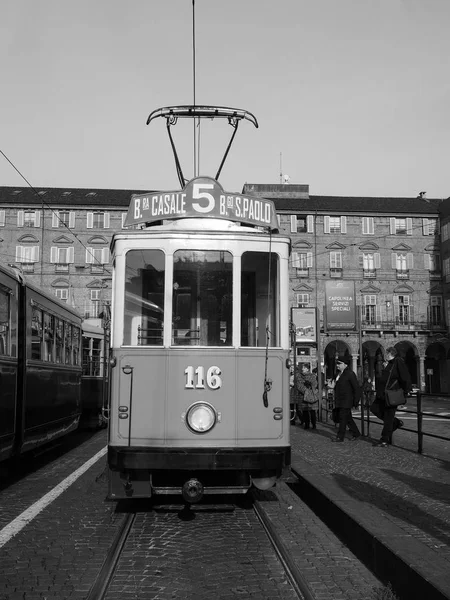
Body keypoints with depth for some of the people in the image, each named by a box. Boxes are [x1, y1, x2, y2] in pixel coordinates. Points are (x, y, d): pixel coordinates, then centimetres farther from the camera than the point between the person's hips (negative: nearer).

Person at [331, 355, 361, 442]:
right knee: (348, 418, 14)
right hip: (340, 401, 8)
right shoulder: (339, 374, 13)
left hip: (346, 401, -8)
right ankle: (356, 433, 27)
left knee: (343, 418, -6)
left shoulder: (350, 374, -12)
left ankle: (340, 437, -1)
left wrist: (356, 402, -14)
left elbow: (357, 388, -12)